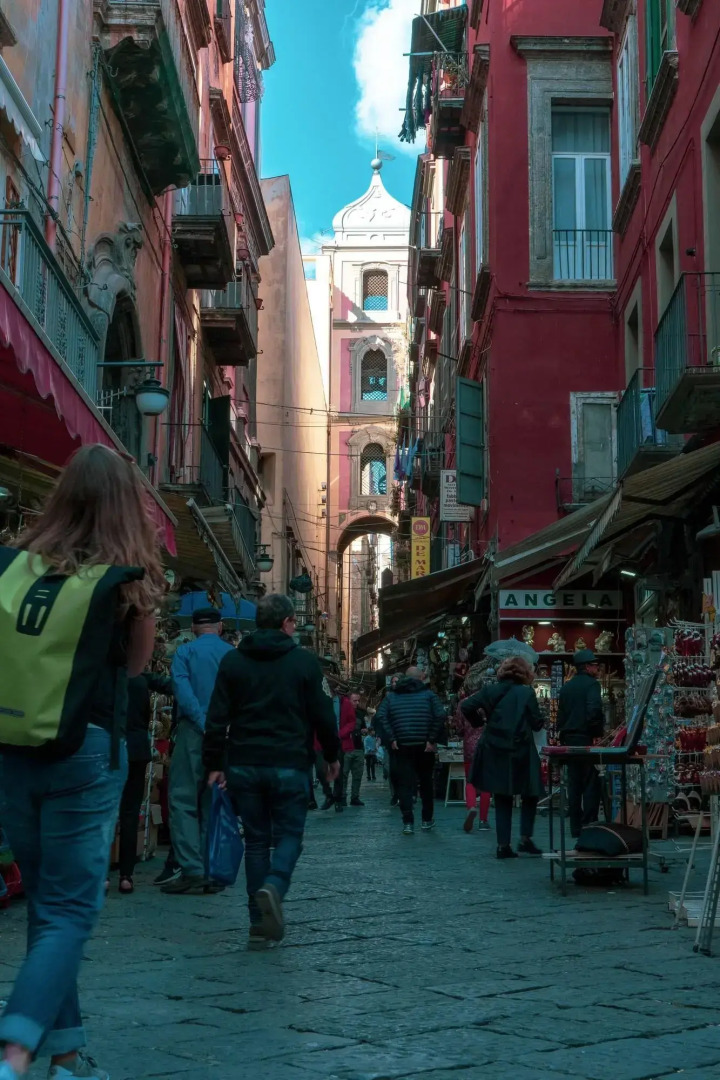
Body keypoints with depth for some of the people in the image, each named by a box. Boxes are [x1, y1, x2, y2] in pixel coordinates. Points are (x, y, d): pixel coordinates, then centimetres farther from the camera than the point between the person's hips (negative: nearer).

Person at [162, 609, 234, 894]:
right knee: (214, 804, 10)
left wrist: (204, 724, -16)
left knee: (184, 800, 0)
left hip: (194, 732, -3)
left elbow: (182, 690, -13)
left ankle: (192, 870, -9)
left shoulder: (185, 652, 2)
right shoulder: (234, 655, 9)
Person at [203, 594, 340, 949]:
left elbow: (217, 719, 3)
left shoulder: (233, 661, 5)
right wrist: (332, 756, 15)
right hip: (289, 766, -3)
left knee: (256, 840, 11)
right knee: (288, 834, 10)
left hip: (244, 765, 3)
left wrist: (214, 764, 9)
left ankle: (259, 925, 8)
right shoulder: (304, 662, -2)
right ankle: (274, 886, -20)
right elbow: (323, 716, 1)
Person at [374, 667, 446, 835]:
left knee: (404, 783, 2)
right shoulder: (428, 695, 5)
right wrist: (432, 739, -7)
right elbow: (440, 716, -11)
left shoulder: (391, 696, 10)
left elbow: (380, 717, -5)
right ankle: (427, 820, 22)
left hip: (402, 746, 0)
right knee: (426, 782, 15)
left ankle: (408, 822, -6)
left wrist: (391, 739, -5)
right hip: (424, 746, 0)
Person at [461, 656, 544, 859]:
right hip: (520, 753, -3)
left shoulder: (491, 690, 3)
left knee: (502, 799, 10)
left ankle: (503, 845, 6)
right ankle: (525, 838, 3)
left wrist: (479, 721, 11)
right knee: (530, 795, 13)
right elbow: (537, 723, -5)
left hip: (495, 752, 3)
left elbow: (466, 706, -5)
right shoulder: (527, 693, -5)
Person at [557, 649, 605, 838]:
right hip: (586, 738, -7)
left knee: (574, 784, 9)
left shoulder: (567, 687, 15)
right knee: (591, 784, -3)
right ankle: (589, 825, -7)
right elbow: (594, 710, -22)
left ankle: (575, 827, 11)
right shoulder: (591, 684, -8)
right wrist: (597, 732, -11)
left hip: (569, 739, 7)